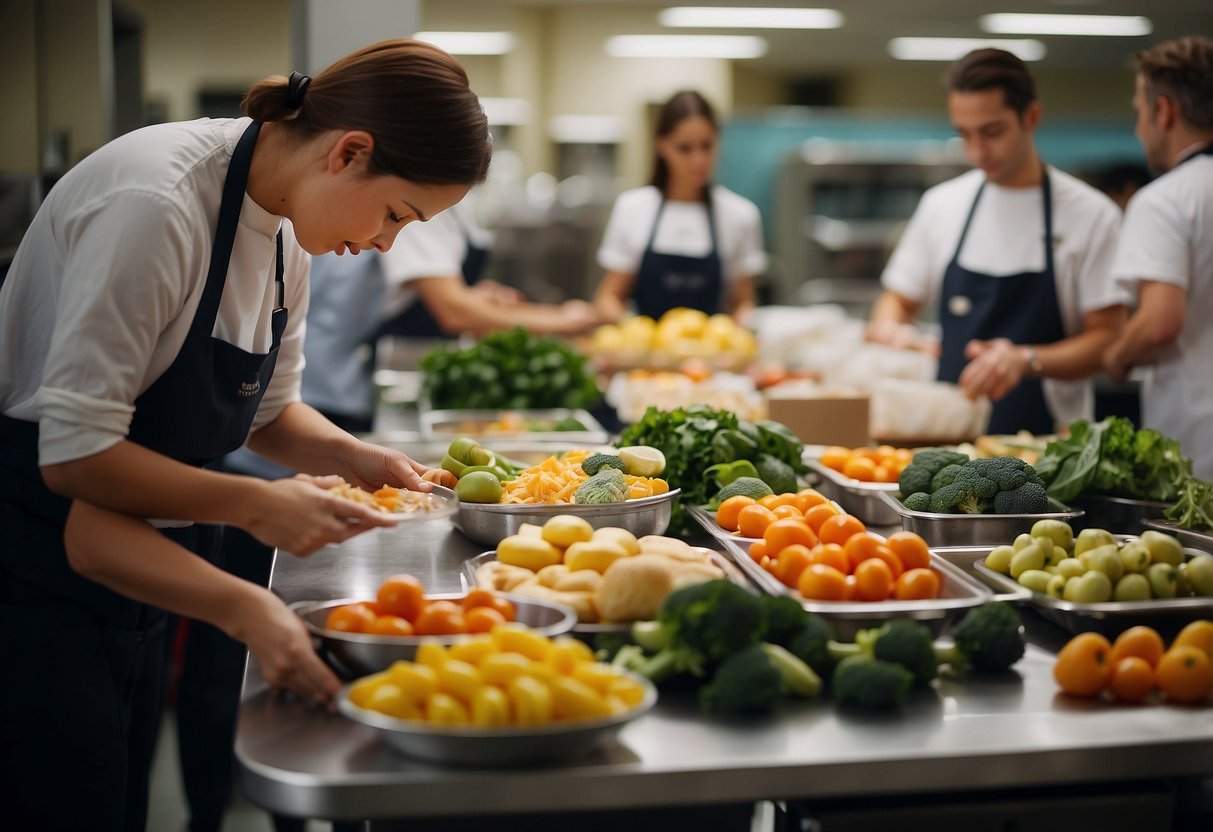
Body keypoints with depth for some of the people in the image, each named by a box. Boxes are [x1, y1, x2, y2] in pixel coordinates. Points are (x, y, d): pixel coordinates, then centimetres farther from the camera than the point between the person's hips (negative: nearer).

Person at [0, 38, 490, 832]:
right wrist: (256, 505, -20)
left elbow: (270, 408, 13)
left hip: (124, 572, 8)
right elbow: (74, 453, -24)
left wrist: (352, 455, -5)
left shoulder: (285, 227, 2)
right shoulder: (155, 205, -25)